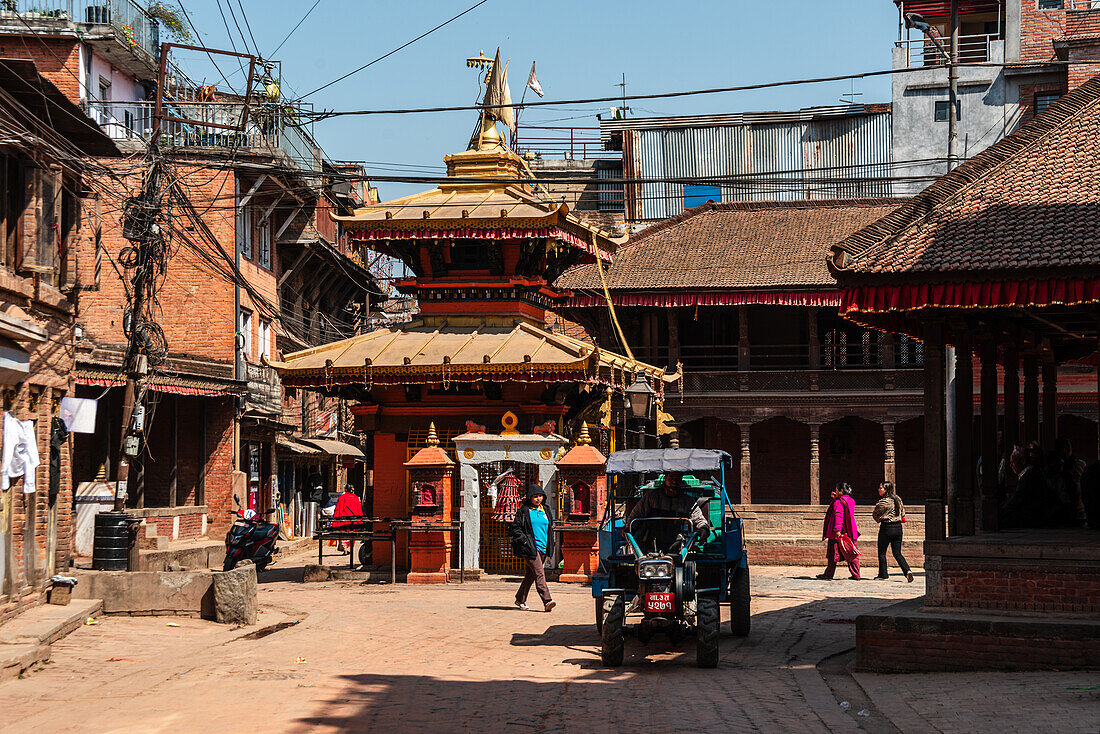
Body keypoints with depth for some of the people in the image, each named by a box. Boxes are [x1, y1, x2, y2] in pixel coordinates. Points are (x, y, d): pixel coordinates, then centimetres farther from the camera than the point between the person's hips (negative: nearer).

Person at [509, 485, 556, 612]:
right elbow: (514, 527, -1)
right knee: (539, 573, -16)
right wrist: (523, 539, -13)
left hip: (543, 548, 6)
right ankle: (546, 601, -23)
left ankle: (520, 599, 23)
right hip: (530, 548, -6)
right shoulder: (524, 511, -2)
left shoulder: (546, 510, 15)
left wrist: (550, 546, 17)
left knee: (530, 575, 11)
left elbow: (549, 527, 25)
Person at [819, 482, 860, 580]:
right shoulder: (851, 501, 12)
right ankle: (856, 575, 6)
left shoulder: (839, 502, -14)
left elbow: (838, 516, -22)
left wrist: (837, 530, -28)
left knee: (834, 554, 1)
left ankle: (828, 574, 8)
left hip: (839, 533, -8)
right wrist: (835, 498, 17)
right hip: (850, 533, 8)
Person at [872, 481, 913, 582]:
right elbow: (902, 512, 18)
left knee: (882, 552, 9)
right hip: (898, 527, 7)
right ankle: (907, 570, -9)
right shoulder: (898, 499, 5)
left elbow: (875, 515, -5)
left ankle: (883, 574, 13)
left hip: (886, 528, -6)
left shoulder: (883, 502, -16)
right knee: (897, 553, 10)